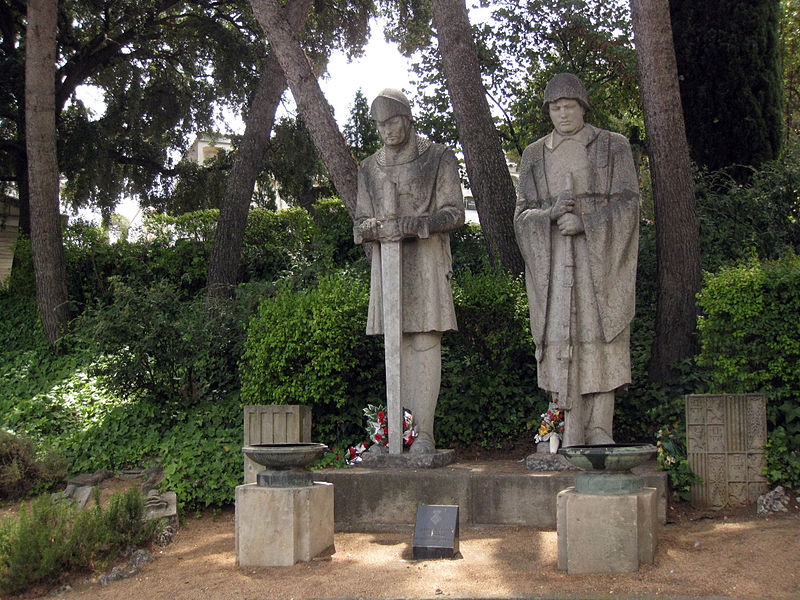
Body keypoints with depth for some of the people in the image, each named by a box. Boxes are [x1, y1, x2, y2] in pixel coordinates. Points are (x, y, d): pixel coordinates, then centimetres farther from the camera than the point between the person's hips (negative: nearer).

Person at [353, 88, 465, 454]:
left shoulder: (438, 158, 5)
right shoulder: (370, 169, 18)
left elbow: (455, 212, -2)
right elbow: (360, 222, 15)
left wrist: (419, 224, -20)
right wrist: (374, 228, -9)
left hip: (426, 258, -4)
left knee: (425, 343, -10)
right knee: (399, 345, 2)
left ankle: (425, 433, -13)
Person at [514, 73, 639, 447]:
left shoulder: (613, 147, 6)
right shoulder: (534, 156, 14)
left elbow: (627, 204, -1)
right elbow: (522, 215, 9)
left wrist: (584, 222, -16)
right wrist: (550, 214, -13)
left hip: (599, 257, -2)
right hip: (552, 262, 2)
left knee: (600, 336, -8)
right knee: (562, 340, -3)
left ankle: (600, 432, -5)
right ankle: (574, 438, -2)